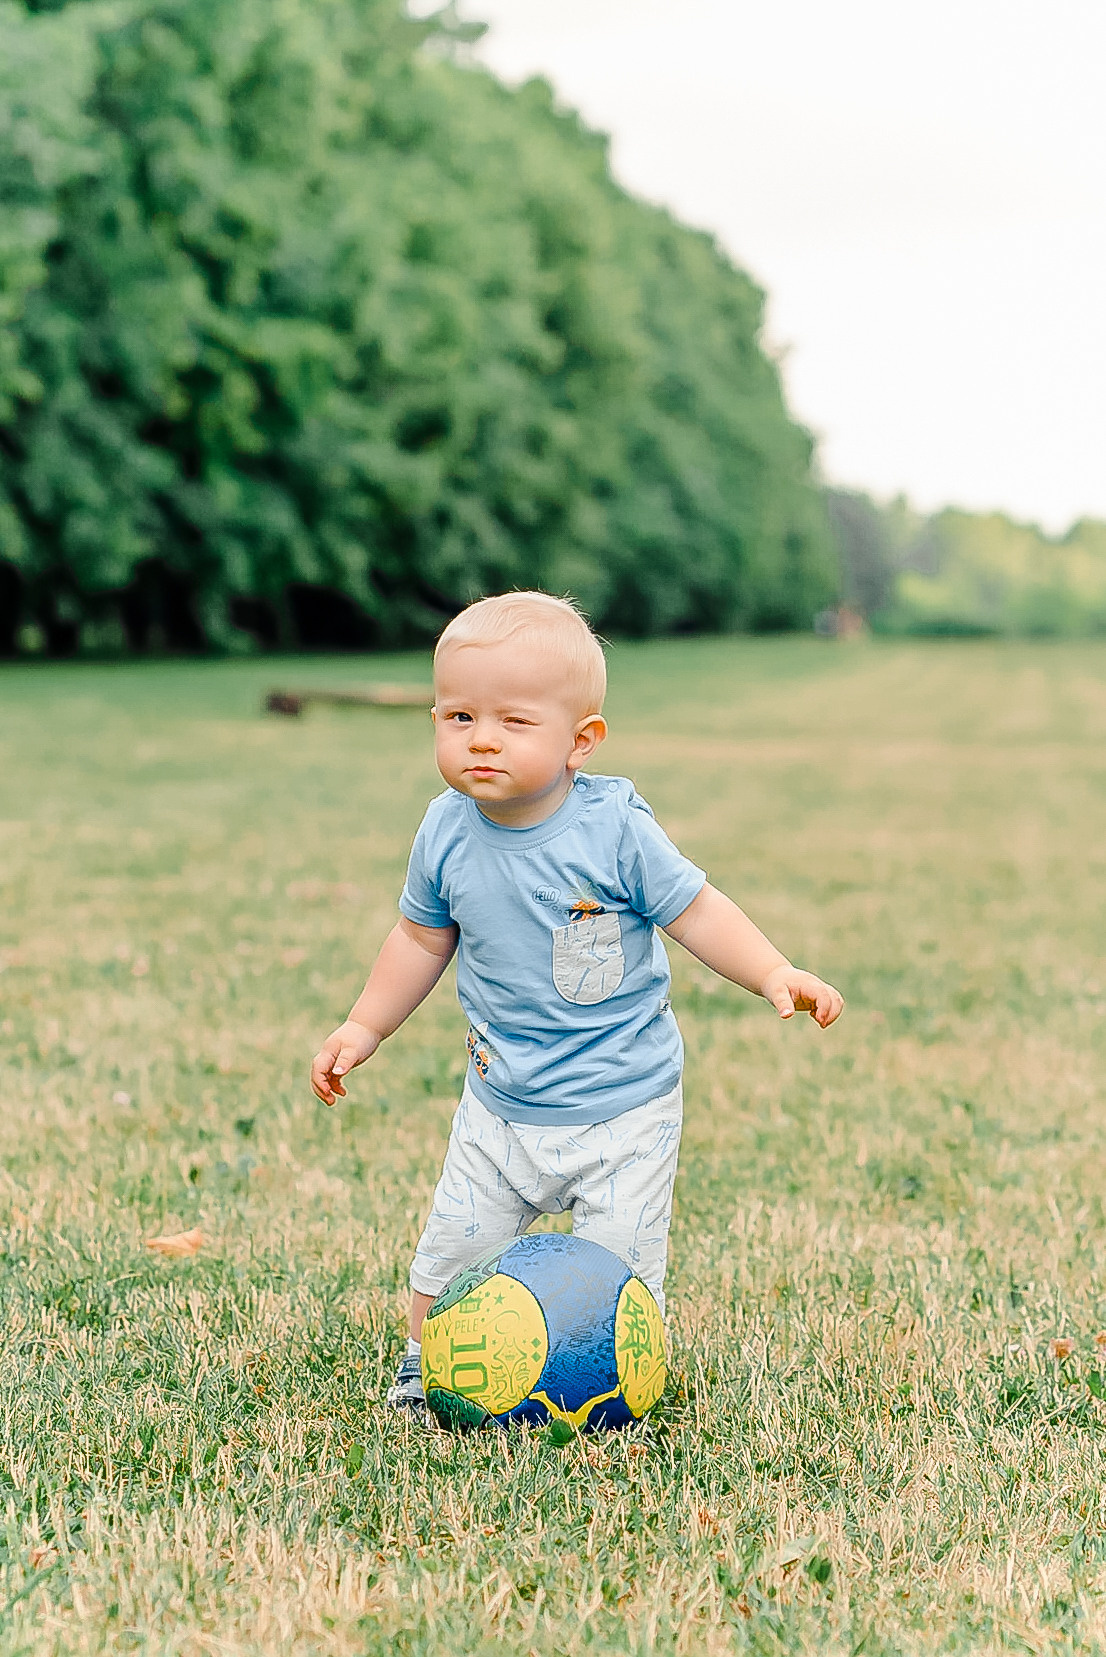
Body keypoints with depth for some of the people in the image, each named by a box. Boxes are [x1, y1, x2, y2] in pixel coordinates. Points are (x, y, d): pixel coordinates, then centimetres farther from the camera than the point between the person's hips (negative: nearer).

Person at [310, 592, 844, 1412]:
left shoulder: (614, 827, -17)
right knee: (452, 1250, 8)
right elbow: (422, 937, 10)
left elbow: (696, 910, -10)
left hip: (625, 1106, -3)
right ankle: (428, 1367, 34)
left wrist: (775, 974, -24)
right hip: (502, 1107, 3)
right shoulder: (447, 832, -6)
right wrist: (364, 1028, 11)